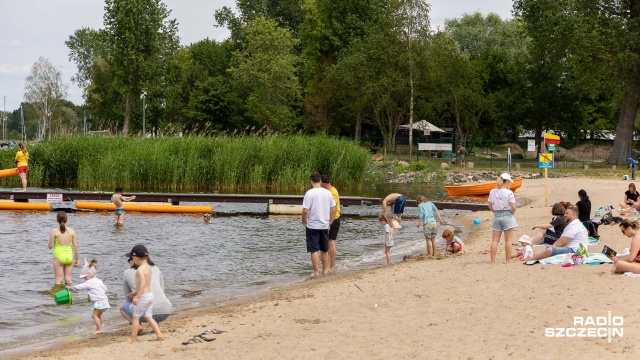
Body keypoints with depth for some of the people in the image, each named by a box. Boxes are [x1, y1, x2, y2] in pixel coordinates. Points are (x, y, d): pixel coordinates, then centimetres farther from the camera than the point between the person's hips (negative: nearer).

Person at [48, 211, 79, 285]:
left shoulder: (54, 231, -10)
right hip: (69, 256, 3)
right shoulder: (72, 231, -2)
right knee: (68, 278, 11)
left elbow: (50, 246, -7)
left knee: (59, 280, 2)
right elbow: (75, 246, 0)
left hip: (59, 257, -3)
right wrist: (77, 259, 9)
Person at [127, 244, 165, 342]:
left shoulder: (140, 269, -17)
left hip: (143, 296, -9)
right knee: (148, 317, 11)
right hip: (150, 295, 9)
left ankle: (133, 339, 7)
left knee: (135, 317, 2)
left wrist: (137, 297, -31)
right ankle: (159, 334, 0)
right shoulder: (148, 267, 11)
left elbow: (143, 283, -29)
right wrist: (136, 292, 27)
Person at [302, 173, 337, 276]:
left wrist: (304, 222, -1)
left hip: (312, 226, -4)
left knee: (314, 250, 1)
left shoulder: (309, 193, -13)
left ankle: (316, 272, 0)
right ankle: (325, 271, 23)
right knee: (325, 250, 16)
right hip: (325, 226, 4)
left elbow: (305, 211, -17)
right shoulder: (328, 193, 1)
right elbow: (333, 210, 4)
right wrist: (329, 223, 13)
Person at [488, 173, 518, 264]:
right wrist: (512, 213, 4)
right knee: (508, 240, 5)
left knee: (495, 240, 7)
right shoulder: (509, 192, -14)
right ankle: (508, 261, 8)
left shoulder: (492, 192, 1)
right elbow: (513, 207, -15)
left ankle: (493, 261, 6)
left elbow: (490, 206, 4)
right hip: (507, 216, -4)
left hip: (496, 216, 4)